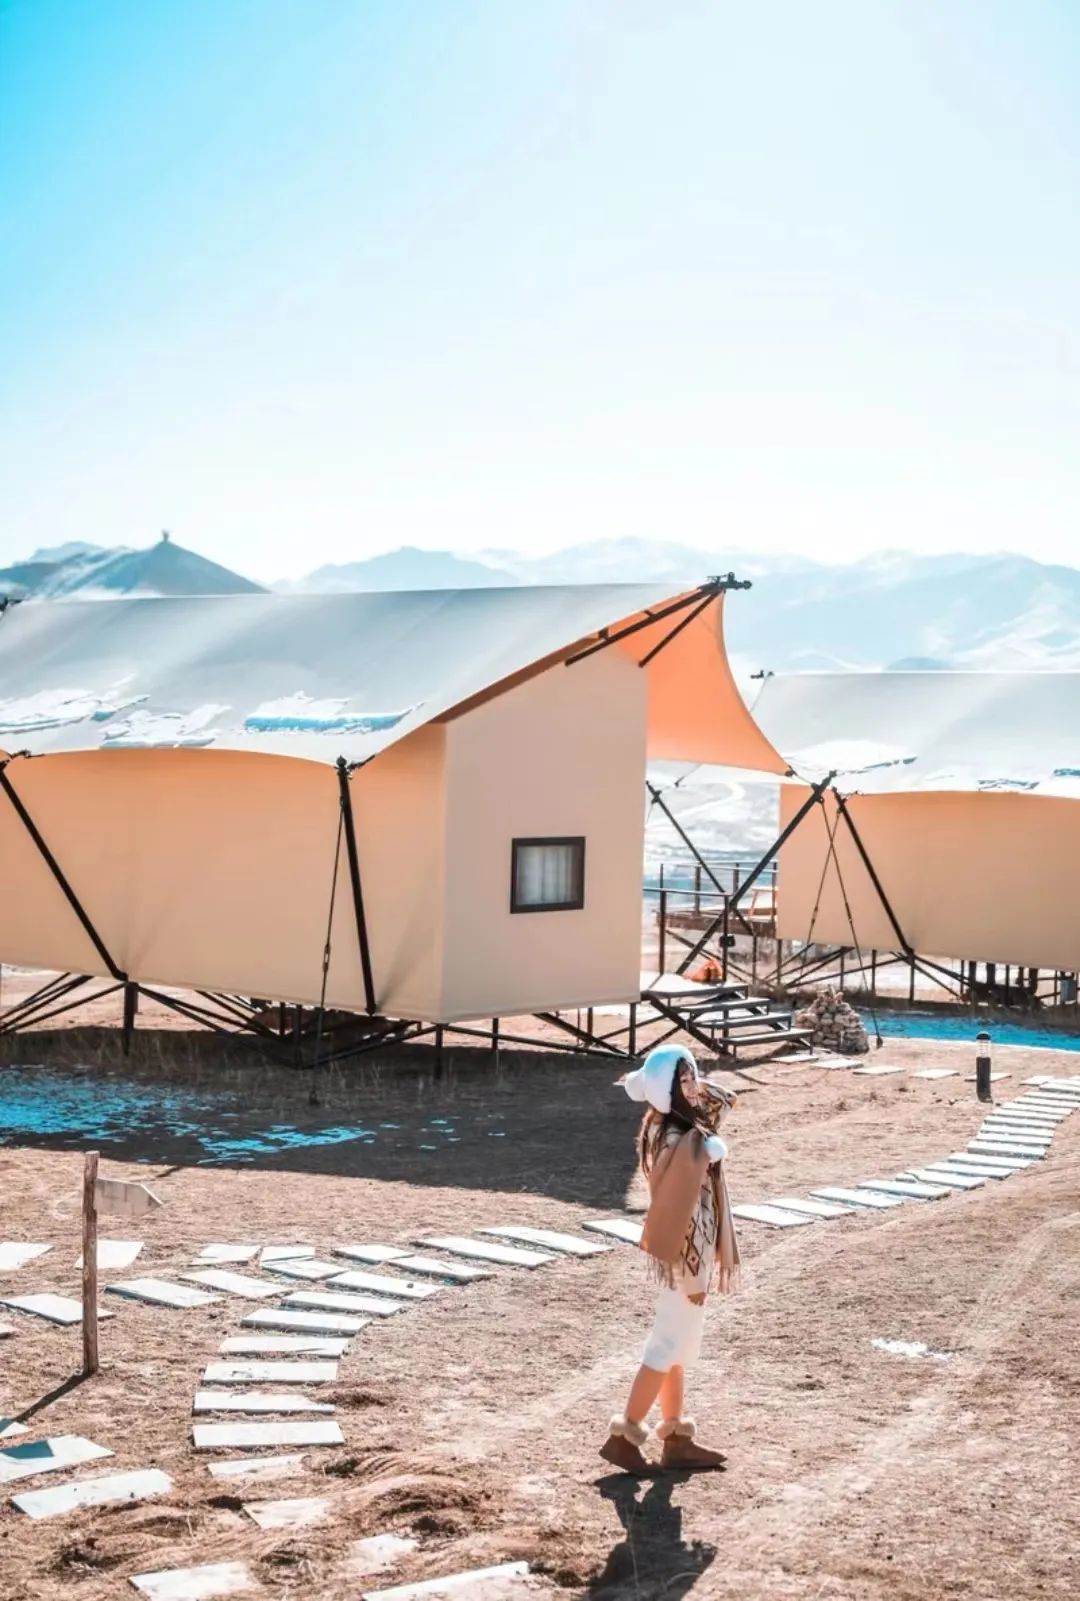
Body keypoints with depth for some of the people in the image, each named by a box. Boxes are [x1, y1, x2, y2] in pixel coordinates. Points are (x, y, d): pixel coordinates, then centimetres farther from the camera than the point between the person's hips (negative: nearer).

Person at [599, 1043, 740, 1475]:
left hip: (676, 1254, 9)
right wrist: (694, 1275, -18)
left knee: (679, 1346, 17)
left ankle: (676, 1438, 28)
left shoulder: (660, 1127, 0)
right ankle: (624, 1436, 11)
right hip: (686, 1259, -9)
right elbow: (682, 1212, -24)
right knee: (669, 1348, 3)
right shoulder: (688, 1144, -27)